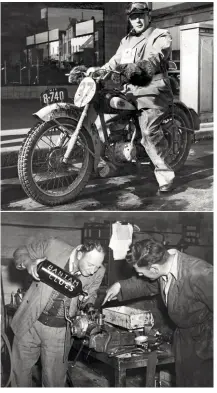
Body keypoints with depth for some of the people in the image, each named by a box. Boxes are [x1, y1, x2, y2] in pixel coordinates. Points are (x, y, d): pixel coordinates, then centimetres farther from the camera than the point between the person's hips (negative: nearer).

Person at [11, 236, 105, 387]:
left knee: (55, 380, 8)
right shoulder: (53, 246, -19)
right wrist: (29, 263, -24)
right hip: (30, 324, 0)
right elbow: (21, 252, -3)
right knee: (20, 371, 13)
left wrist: (88, 306, -12)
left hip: (59, 331, 1)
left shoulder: (98, 272, -12)